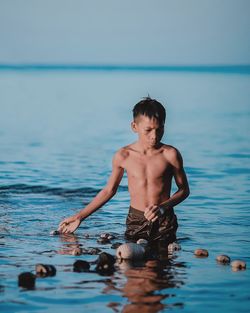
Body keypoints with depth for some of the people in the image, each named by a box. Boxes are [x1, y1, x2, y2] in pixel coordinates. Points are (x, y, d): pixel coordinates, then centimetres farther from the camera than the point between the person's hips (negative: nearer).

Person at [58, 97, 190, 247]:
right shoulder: (123, 156, -3)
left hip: (164, 222, -1)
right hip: (135, 221, 1)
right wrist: (79, 217, 10)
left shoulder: (170, 154, -8)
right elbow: (109, 190, 10)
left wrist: (162, 208, -17)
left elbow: (184, 190, 2)